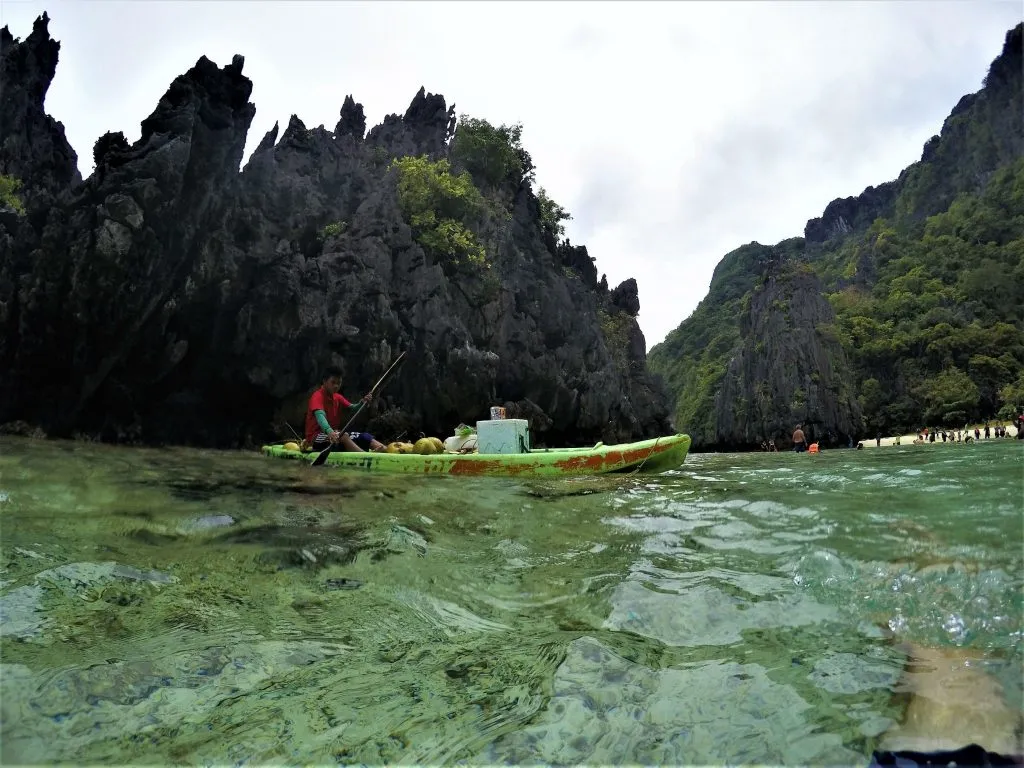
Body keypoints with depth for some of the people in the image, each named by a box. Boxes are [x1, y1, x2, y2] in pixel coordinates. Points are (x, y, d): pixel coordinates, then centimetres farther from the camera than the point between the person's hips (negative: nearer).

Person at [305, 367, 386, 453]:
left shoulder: (338, 397, 13)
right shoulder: (317, 396, -13)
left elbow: (353, 409, 2)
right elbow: (320, 415, -31)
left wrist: (363, 402, -21)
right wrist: (329, 431, -50)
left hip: (333, 433, 8)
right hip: (317, 437, -8)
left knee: (363, 436, -10)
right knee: (344, 436, -35)